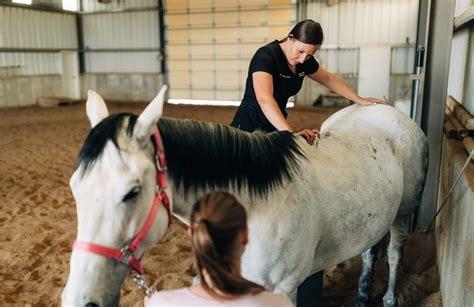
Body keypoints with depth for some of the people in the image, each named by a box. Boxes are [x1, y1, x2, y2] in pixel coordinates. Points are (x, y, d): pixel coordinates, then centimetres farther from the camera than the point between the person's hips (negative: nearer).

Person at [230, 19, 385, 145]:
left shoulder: (305, 61, 0)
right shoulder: (266, 56, -22)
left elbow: (329, 79, 18)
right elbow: (264, 99, -38)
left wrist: (359, 100, 17)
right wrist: (292, 133, -47)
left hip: (276, 126, 7)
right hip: (250, 127, -7)